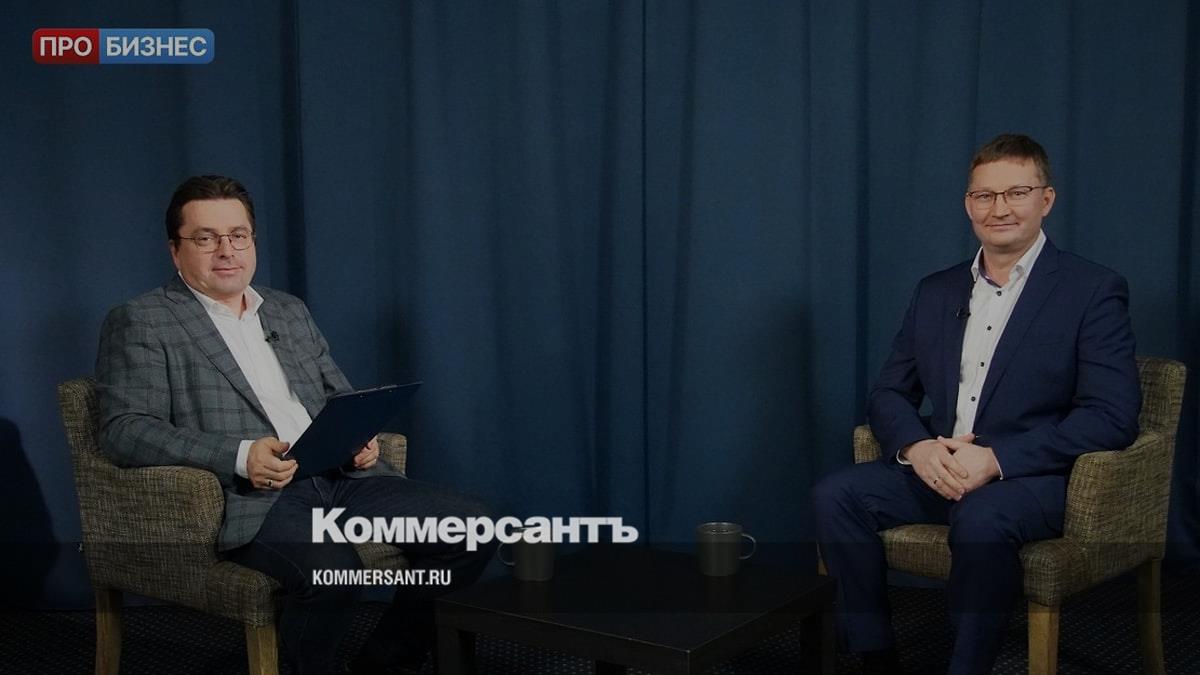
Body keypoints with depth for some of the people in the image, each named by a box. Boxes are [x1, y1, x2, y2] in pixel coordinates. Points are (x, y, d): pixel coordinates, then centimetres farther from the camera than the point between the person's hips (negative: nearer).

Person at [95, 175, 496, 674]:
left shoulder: (290, 311, 23)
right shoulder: (139, 323, 5)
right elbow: (124, 429, -7)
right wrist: (239, 456, -21)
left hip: (339, 476, 6)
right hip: (249, 497, -6)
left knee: (470, 528, -12)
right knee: (331, 567, -36)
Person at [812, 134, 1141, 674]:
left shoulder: (1093, 290, -3)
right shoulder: (935, 291, 14)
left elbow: (1113, 416, -13)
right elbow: (888, 393, 12)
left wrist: (996, 458, -22)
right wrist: (917, 446, -12)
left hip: (1034, 477, -5)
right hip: (936, 469, 5)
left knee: (981, 519, -36)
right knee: (836, 495, -19)